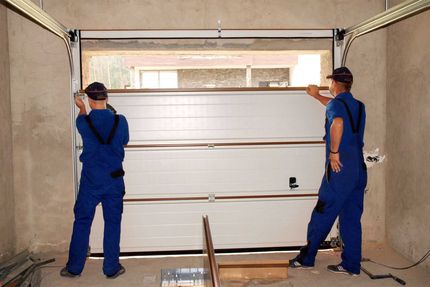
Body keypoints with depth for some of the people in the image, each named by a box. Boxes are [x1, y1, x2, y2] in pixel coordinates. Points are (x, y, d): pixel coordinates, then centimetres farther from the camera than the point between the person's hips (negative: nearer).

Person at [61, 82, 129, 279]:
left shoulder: (84, 122, -9)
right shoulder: (120, 121, -8)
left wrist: (81, 108, 38)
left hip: (90, 181, 0)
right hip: (114, 181, 0)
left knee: (82, 223, 11)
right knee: (112, 224, 9)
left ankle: (74, 268, 20)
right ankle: (111, 268, 16)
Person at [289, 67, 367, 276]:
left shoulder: (336, 104, -8)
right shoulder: (358, 106, 16)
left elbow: (337, 122, -33)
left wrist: (334, 152, -23)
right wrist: (317, 96, 52)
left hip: (340, 170, -7)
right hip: (359, 170, 7)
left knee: (322, 216, 3)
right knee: (351, 219, 11)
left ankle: (306, 258, 13)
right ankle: (351, 265, 15)